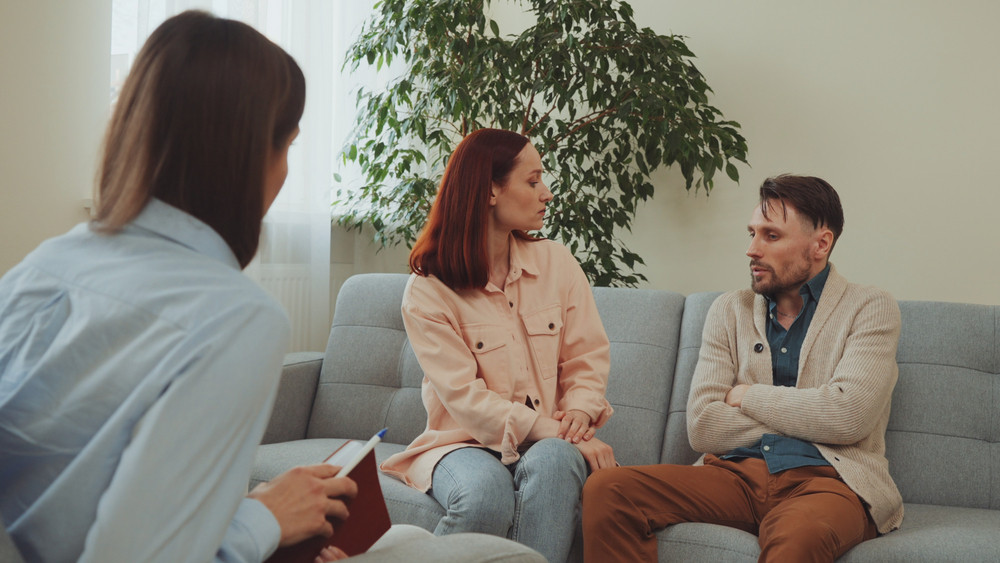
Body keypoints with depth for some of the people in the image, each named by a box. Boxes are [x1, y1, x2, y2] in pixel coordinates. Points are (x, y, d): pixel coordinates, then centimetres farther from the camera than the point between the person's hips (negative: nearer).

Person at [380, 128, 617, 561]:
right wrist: (553, 431, -23)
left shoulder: (557, 263, 7)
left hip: (550, 444, 3)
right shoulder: (427, 292, -6)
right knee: (485, 492, -36)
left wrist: (579, 414, -15)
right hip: (467, 444, -2)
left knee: (552, 460, -34)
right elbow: (466, 397, -13)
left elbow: (587, 359, 7)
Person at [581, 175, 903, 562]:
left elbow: (848, 416, -11)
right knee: (606, 489, -21)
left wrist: (748, 396, 1)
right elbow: (702, 427, 5)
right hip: (737, 474, 4)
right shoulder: (729, 311, 17)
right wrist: (805, 417, -1)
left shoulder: (871, 309, 7)